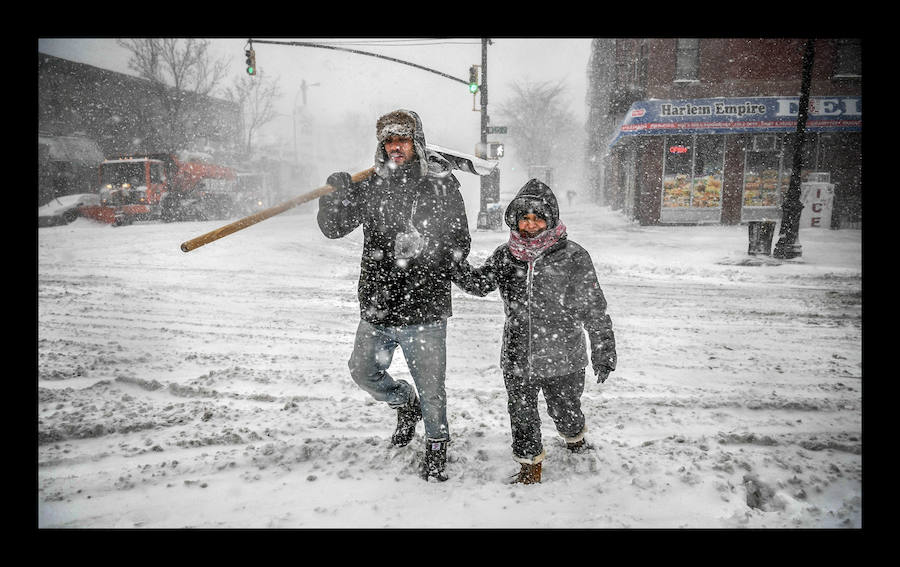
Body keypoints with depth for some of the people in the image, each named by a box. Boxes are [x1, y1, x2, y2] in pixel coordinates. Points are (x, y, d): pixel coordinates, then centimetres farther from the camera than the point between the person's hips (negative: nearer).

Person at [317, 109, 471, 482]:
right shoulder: (371, 187, 5)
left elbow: (459, 244, -1)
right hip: (376, 308, 4)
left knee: (430, 386, 6)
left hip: (424, 310, -4)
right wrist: (334, 196, -15)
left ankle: (437, 444, 32)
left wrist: (424, 250, -19)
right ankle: (406, 404, 46)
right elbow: (332, 228, 5)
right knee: (364, 373, 18)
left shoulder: (442, 187, -3)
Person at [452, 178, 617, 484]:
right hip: (517, 359, 2)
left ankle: (575, 438, 54)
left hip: (563, 360, -2)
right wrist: (454, 263, -21)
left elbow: (595, 310, -6)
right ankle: (530, 466, 35)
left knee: (565, 410, 19)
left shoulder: (573, 258, -10)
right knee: (522, 416, 11)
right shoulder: (505, 255, 0)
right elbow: (478, 284, -4)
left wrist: (604, 352, -3)